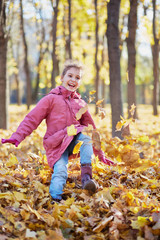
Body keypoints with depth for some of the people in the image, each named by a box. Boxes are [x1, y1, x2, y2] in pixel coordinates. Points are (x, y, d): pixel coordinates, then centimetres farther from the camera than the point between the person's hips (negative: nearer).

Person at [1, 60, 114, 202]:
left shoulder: (81, 104, 18)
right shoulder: (52, 99, 6)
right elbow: (32, 119, 2)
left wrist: (101, 155, 25)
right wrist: (17, 137, -13)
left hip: (74, 139, 3)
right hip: (56, 145, -3)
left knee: (86, 134, -29)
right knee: (60, 171, -27)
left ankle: (86, 175, -32)